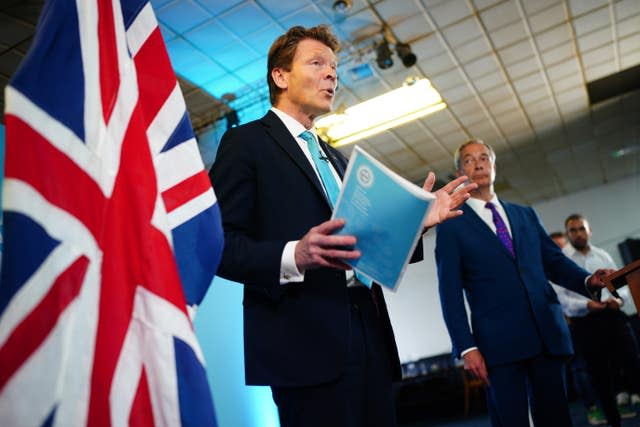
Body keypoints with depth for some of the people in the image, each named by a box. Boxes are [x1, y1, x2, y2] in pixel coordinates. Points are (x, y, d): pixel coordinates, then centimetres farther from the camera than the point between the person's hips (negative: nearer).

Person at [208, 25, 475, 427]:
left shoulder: (336, 158, 23)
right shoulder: (247, 142, 1)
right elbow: (220, 244, -10)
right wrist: (293, 257, -25)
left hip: (368, 338, 7)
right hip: (306, 344, -7)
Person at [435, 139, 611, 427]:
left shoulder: (526, 215, 18)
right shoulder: (452, 225, 3)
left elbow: (555, 261, 15)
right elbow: (450, 292, -3)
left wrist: (587, 279, -6)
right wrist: (467, 347, -11)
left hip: (548, 334, 4)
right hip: (499, 341, -4)